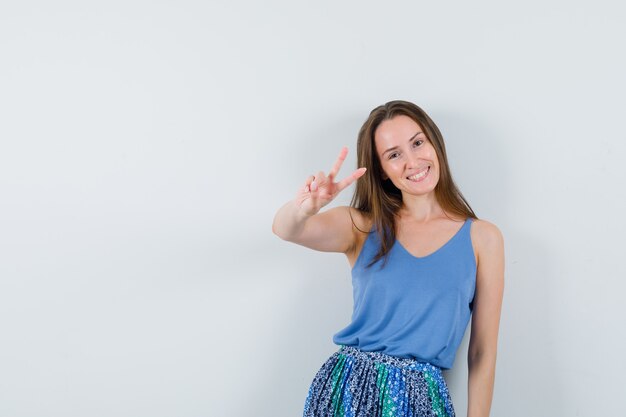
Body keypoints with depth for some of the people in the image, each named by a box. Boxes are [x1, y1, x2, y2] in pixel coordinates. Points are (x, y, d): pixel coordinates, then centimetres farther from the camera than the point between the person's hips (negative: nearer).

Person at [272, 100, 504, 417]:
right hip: (346, 388, 1)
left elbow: (483, 354, 1)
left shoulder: (482, 237, 0)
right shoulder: (363, 227, 3)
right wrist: (303, 207, -37)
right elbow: (285, 230, -16)